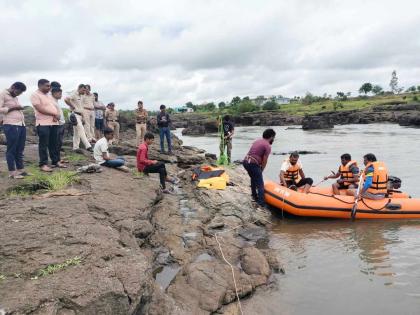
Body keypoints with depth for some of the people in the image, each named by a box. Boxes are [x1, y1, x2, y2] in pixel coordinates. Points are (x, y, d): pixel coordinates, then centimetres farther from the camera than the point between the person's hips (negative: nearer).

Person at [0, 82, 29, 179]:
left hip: (21, 125, 8)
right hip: (11, 126, -8)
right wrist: (13, 108, -12)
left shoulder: (15, 98, 23)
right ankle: (12, 172, 2)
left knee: (20, 150, 10)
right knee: (11, 150, -3)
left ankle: (20, 170, 16)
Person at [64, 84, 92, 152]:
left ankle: (75, 147, 14)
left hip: (80, 115, 9)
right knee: (81, 131, -12)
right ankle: (88, 146, -16)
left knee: (77, 132, 10)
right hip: (75, 115, -9)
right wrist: (73, 107, -17)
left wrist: (82, 114, 15)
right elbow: (66, 99, -26)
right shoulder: (74, 95, -9)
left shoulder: (81, 96, 17)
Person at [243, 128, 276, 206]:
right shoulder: (268, 146, -4)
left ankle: (254, 196, 41)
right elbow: (264, 161, -7)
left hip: (245, 161, 9)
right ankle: (261, 202, -2)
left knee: (253, 179, 29)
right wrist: (261, 171, 7)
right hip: (253, 164, -9)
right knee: (260, 184, 0)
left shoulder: (257, 141, 19)